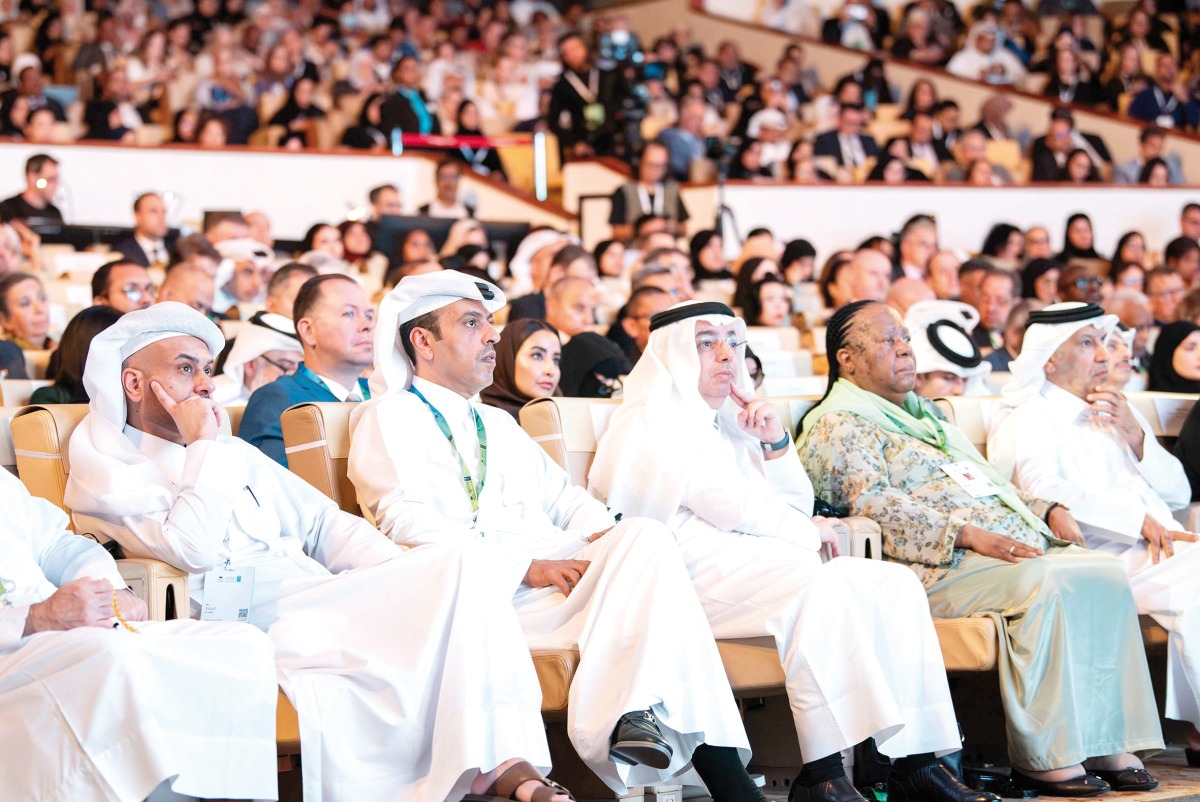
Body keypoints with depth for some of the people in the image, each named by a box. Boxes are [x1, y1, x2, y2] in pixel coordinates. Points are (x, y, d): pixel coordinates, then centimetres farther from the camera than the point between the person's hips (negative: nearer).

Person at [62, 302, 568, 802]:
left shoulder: (234, 455, 28)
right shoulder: (104, 473, 5)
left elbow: (323, 525, 23)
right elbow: (193, 550, -13)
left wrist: (406, 572, 6)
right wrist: (202, 446, -3)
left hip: (330, 597, 8)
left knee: (465, 565, -21)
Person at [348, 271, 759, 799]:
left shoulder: (498, 424, 34)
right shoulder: (388, 418, 8)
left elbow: (562, 495, 27)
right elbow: (410, 525, -7)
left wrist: (604, 536, 1)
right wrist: (527, 566, -17)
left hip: (555, 569, 7)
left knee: (645, 538, -24)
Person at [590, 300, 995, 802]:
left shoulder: (727, 423, 27)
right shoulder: (653, 424, 2)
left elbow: (796, 508, 22)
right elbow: (734, 507, -8)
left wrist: (775, 442, 8)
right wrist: (809, 532, 5)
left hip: (752, 559, 8)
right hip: (692, 569, -8)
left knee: (897, 585, -12)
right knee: (823, 586, -34)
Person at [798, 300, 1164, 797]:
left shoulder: (922, 412, 30)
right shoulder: (837, 424, 1)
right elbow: (872, 504, -15)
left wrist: (1045, 510, 11)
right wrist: (968, 535, -24)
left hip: (1011, 541, 9)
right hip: (937, 566, -9)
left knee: (1106, 575, -14)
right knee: (1045, 584, -32)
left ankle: (1107, 745, -15)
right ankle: (1041, 760, -30)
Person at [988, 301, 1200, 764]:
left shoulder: (1115, 413, 30)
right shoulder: (1024, 419, 6)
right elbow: (1042, 490, -15)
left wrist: (1135, 435, 7)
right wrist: (1137, 517, -21)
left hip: (1161, 549, 7)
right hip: (1098, 555, -7)